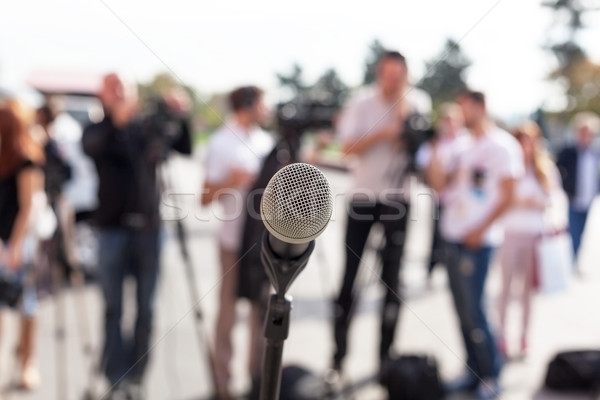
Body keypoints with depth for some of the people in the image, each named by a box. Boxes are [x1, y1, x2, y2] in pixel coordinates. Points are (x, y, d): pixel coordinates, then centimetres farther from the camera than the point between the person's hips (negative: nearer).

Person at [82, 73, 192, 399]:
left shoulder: (150, 127, 6)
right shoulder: (98, 130, 1)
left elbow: (186, 149, 5)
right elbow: (91, 146, -20)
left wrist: (181, 120, -11)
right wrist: (116, 121, -36)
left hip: (148, 227, 2)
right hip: (112, 228, -1)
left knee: (145, 308, 6)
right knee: (113, 308, 2)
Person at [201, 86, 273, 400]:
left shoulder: (265, 140, 9)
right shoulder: (221, 143, -9)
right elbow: (206, 198, -8)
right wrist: (229, 183, -24)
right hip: (235, 239, -5)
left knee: (262, 306, 12)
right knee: (228, 308, 3)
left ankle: (259, 373, 26)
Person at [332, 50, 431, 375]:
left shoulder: (419, 102, 0)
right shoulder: (362, 102, -4)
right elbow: (348, 147, -12)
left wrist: (404, 117, -14)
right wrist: (383, 133, -23)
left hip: (397, 198, 1)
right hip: (362, 195, -1)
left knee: (392, 278, 3)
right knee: (350, 274, 0)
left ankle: (385, 352, 13)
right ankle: (339, 352, 9)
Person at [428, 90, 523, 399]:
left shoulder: (502, 145, -5)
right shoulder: (460, 145, 14)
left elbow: (507, 196, -8)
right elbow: (440, 186, 11)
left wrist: (480, 229, -13)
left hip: (477, 240, -6)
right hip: (452, 236, 6)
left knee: (473, 310, -6)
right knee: (462, 309, 9)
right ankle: (473, 372, 19)